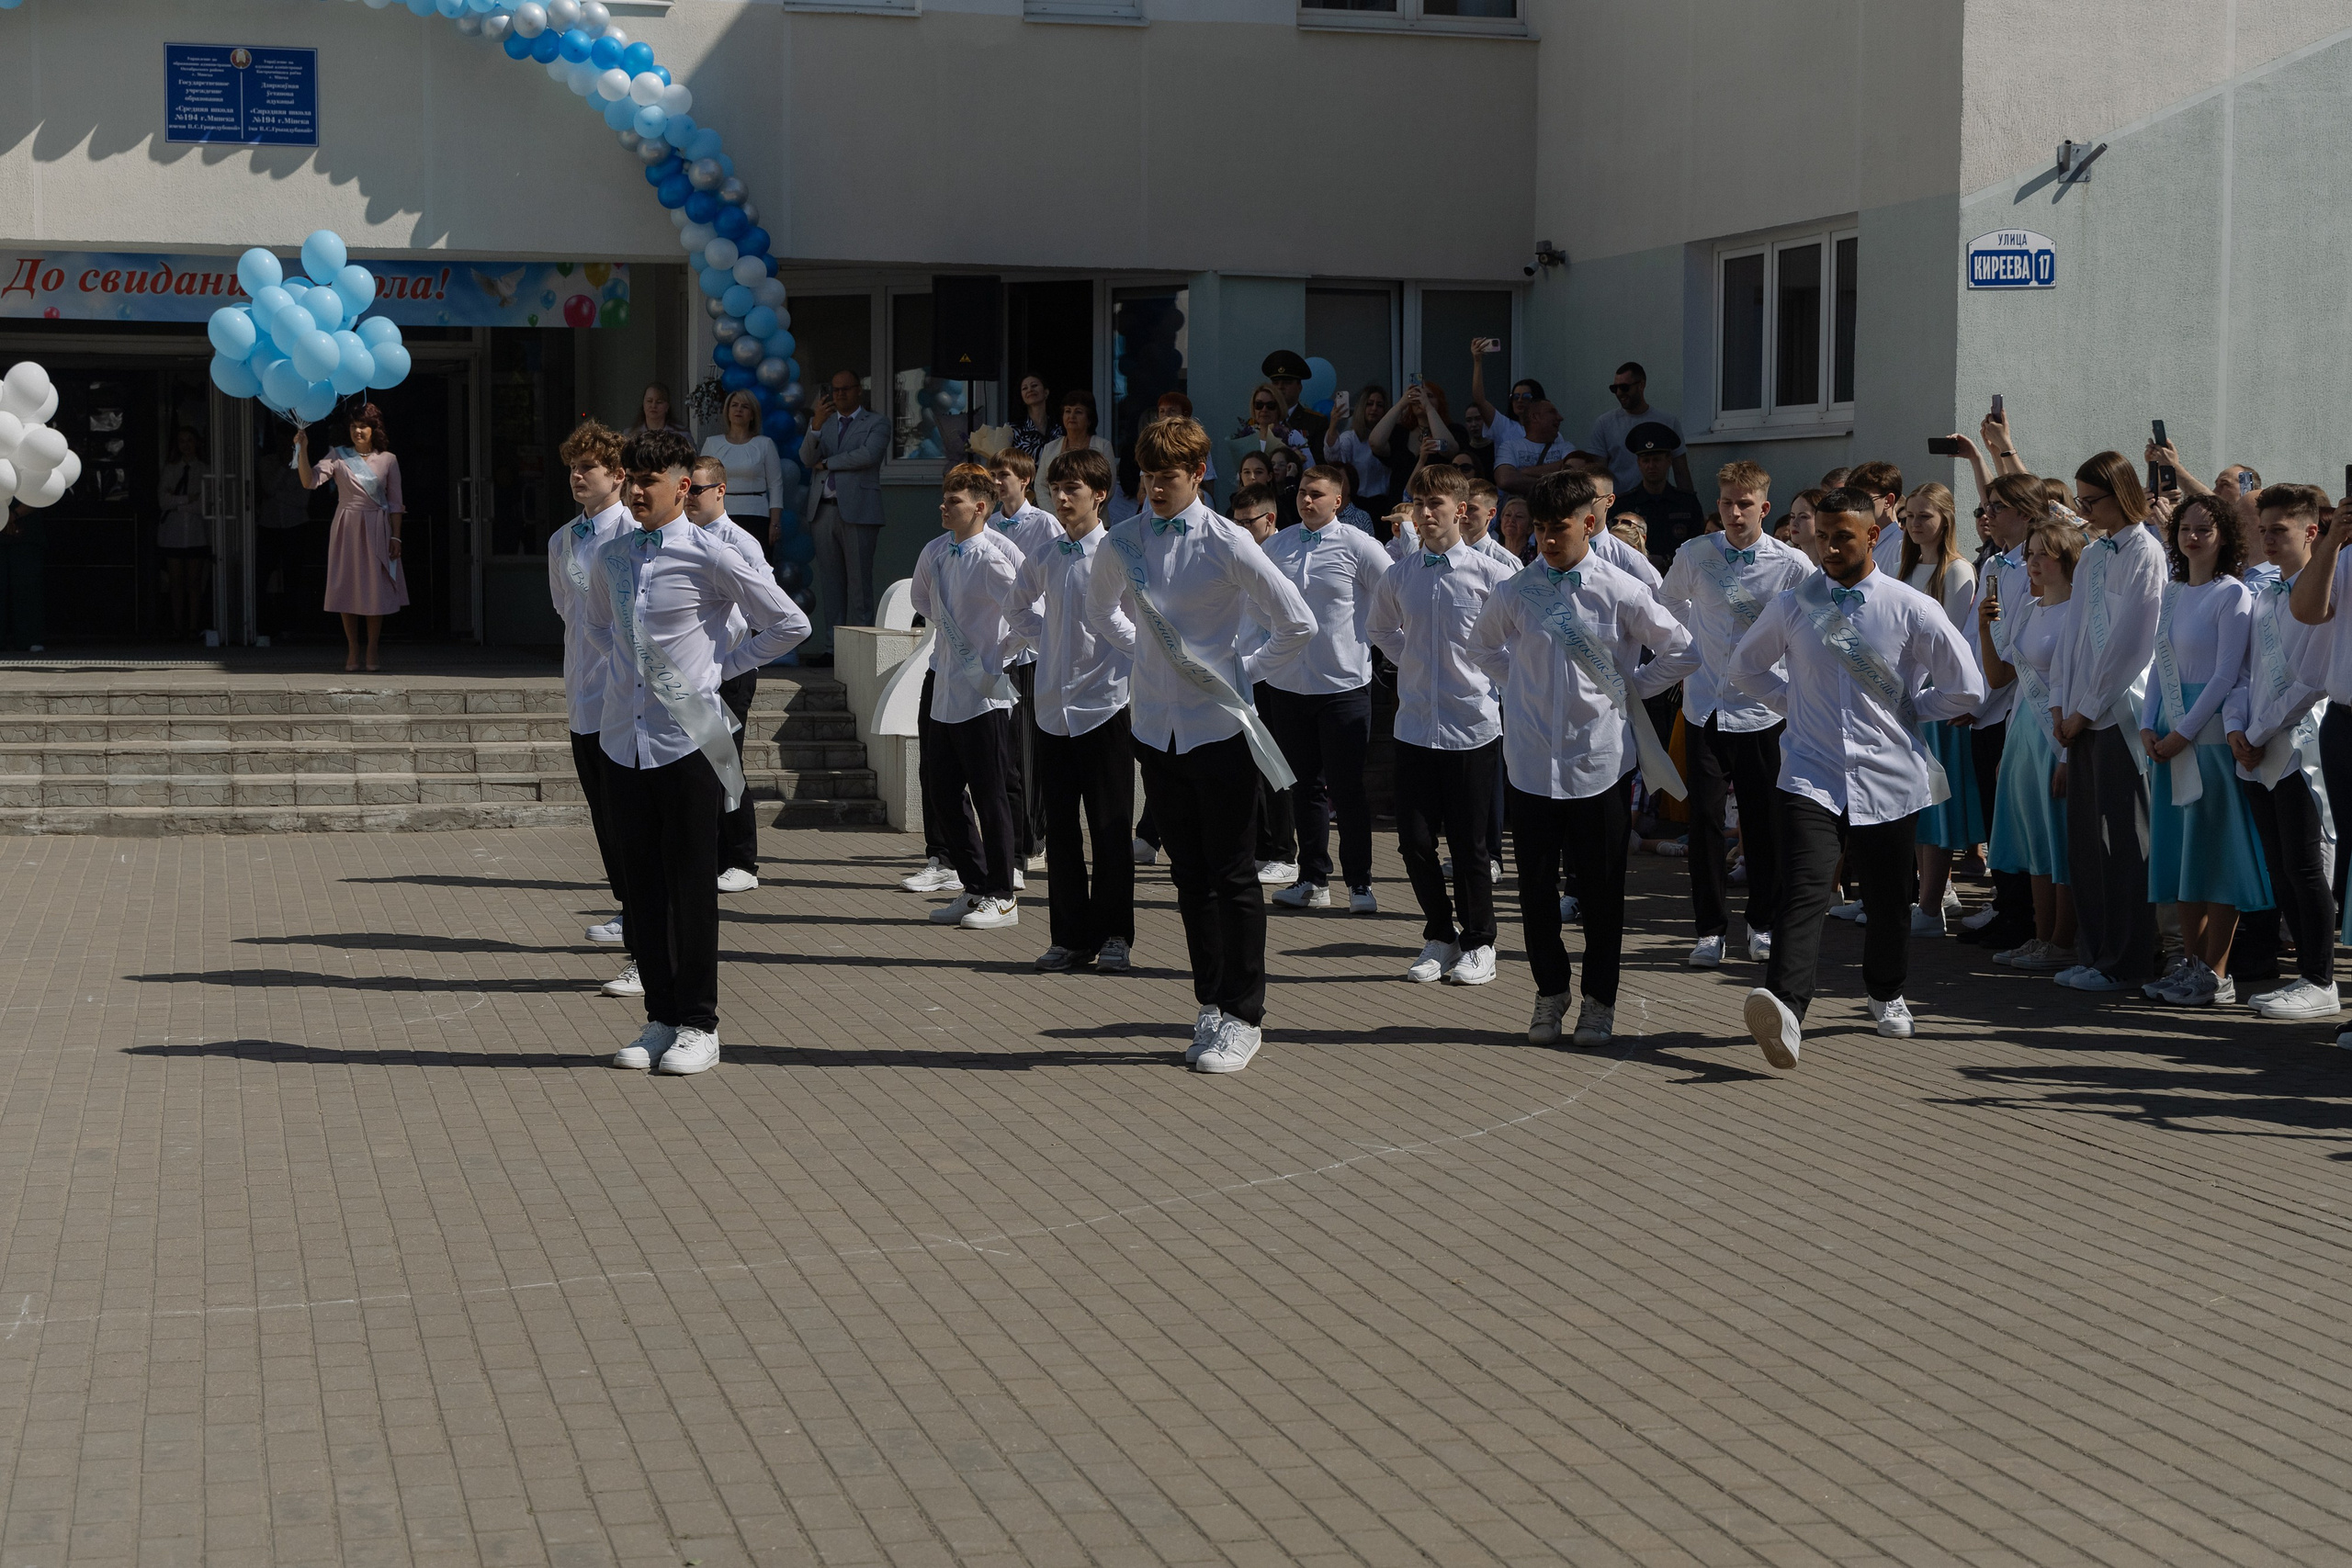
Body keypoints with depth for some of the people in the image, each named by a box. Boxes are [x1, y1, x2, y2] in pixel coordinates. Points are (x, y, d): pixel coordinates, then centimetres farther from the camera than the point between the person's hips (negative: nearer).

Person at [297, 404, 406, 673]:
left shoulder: (388, 460, 5)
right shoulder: (339, 457, 2)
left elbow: (395, 502, 6)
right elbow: (310, 481, -9)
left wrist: (395, 537, 0)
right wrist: (302, 450, -21)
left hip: (377, 529, 0)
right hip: (346, 528, 0)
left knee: (376, 589, -1)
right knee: (347, 588, 1)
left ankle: (372, 651, 9)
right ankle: (352, 650, 9)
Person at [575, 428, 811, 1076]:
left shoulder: (709, 556, -6)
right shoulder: (611, 557, 9)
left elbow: (790, 624, -1)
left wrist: (725, 664, 1)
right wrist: (627, 659, 15)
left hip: (687, 739, -5)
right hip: (624, 738, 5)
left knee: (692, 888, 0)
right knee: (641, 887, 8)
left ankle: (699, 1027, 7)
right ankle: (660, 1017, 17)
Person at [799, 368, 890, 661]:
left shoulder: (876, 424, 6)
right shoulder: (823, 423, 19)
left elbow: (867, 455, -13)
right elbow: (807, 458, 3)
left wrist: (826, 463, -4)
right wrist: (816, 425, -15)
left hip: (858, 512, -5)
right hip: (824, 512, 5)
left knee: (859, 581, -6)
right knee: (831, 582, 4)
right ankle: (833, 646, 6)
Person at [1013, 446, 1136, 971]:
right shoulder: (1043, 557, 7)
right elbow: (1022, 606, 26)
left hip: (1106, 704, -5)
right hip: (1054, 706, 5)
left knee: (1109, 828, 0)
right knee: (1060, 828, 7)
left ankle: (1115, 935, 10)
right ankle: (1071, 937, 14)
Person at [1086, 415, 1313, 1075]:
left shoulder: (1227, 545, -11)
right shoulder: (1121, 544, 3)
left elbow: (1297, 624, -8)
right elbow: (1099, 612, 24)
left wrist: (1246, 673, -4)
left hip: (1219, 725, -5)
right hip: (1157, 725, 5)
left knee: (1233, 877, 1)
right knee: (1190, 874, 12)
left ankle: (1243, 1017, 8)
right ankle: (1210, 1006, 20)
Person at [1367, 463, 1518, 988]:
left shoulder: (1490, 574, -6)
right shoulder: (1398, 577, 5)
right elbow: (1379, 629, 25)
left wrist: (1497, 680, 5)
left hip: (1473, 725, -3)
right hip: (1415, 724, 3)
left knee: (1468, 844, 2)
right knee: (1414, 841, 3)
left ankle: (1479, 944, 17)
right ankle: (1439, 938, 20)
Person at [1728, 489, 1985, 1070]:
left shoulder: (1912, 610, -2)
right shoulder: (1792, 605, 4)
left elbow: (1966, 688, 3)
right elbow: (1743, 665, 21)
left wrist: (1907, 712, 6)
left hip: (1886, 777, 0)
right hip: (1812, 776, 0)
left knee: (1887, 900, 12)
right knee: (1803, 892, -19)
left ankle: (1886, 993, 40)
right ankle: (1784, 1012, -36)